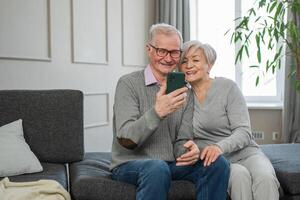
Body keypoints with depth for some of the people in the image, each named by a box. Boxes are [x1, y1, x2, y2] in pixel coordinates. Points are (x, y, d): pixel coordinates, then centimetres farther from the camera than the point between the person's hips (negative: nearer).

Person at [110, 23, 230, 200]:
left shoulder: (184, 92, 8)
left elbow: (182, 140, 3)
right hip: (130, 164, -4)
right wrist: (157, 112, -34)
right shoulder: (129, 84, -8)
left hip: (171, 164, 5)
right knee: (158, 168, -37)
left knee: (217, 163, -18)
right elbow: (125, 140, -18)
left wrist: (190, 149, -23)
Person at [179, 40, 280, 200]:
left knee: (265, 177, -32)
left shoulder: (227, 87, -2)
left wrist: (220, 147, -29)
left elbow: (244, 132, -9)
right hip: (214, 160, 1)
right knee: (240, 175, -32)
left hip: (245, 153, 0)